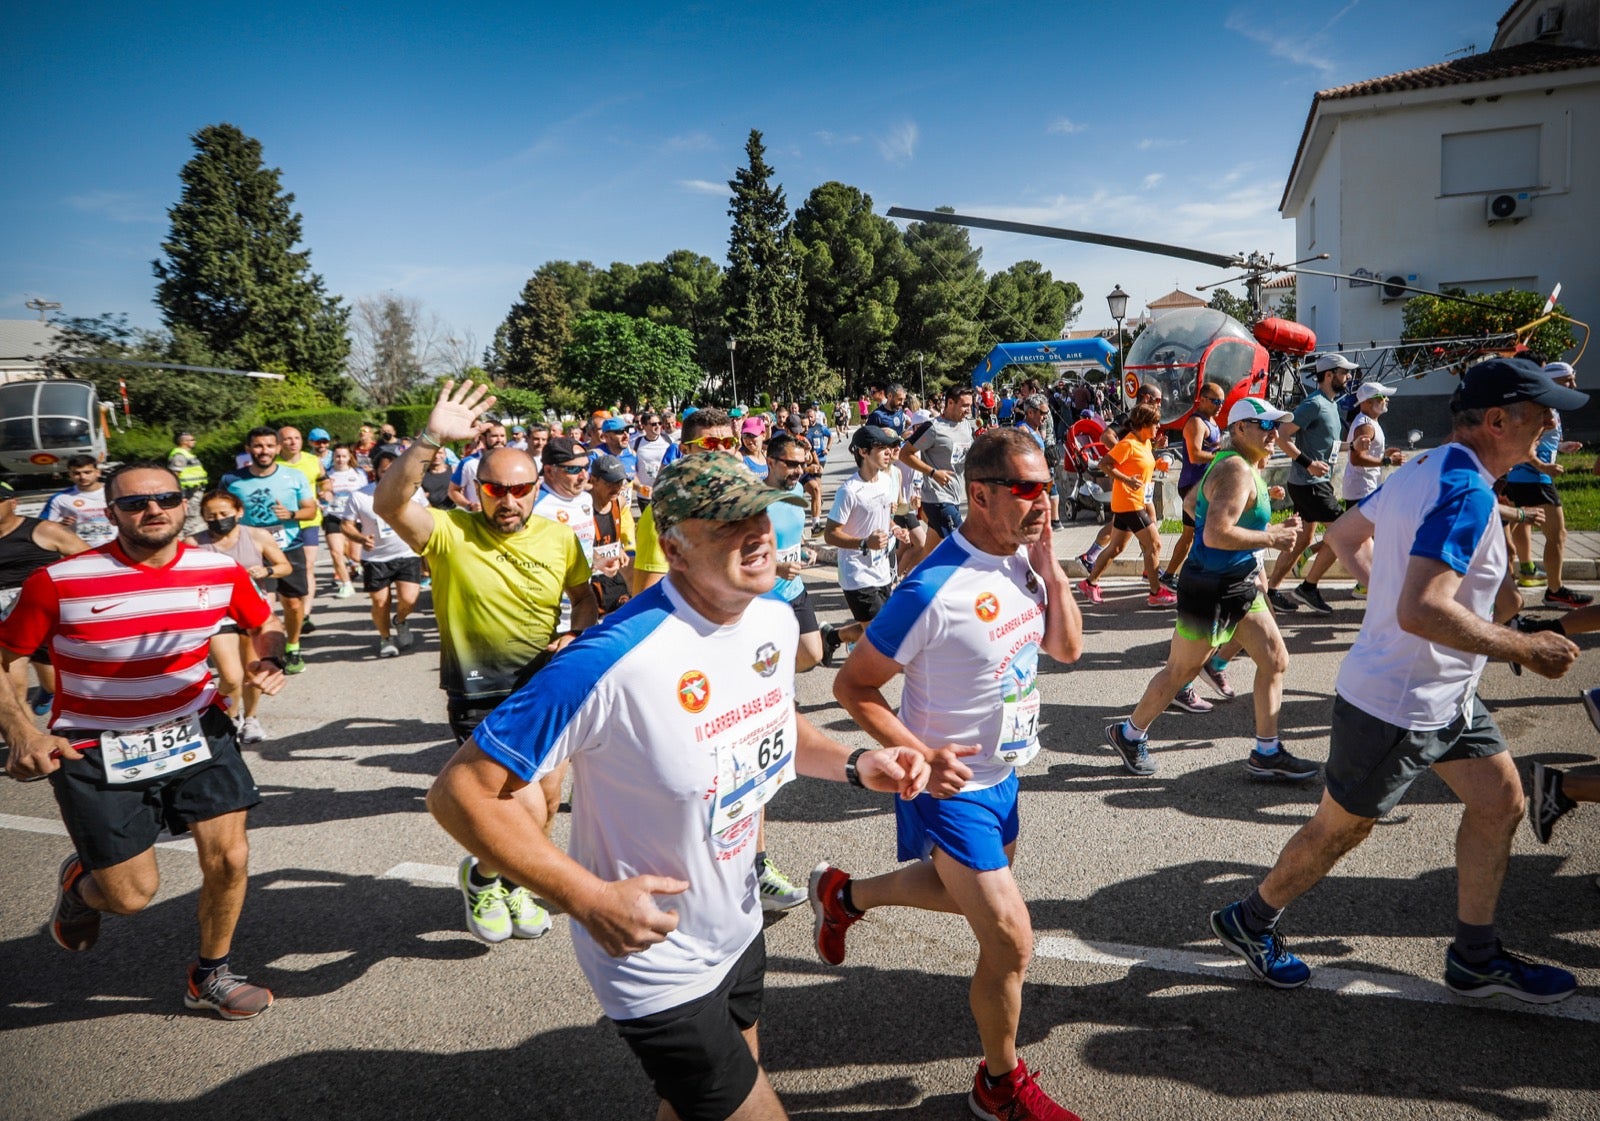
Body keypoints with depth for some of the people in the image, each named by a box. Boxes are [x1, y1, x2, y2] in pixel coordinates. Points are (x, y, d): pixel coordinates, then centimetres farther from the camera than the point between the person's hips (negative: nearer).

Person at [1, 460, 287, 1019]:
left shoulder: (220, 570, -7)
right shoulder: (59, 583, -17)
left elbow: (264, 623, 12)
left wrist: (269, 660, -10)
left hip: (196, 731, 3)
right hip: (96, 751, -2)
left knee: (230, 859, -4)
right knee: (132, 896, 2)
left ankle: (210, 976, 24)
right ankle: (79, 881, 42)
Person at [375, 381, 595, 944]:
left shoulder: (559, 537, -2)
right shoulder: (449, 532, -14)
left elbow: (582, 594, 13)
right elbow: (387, 503, -32)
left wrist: (576, 635, -6)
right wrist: (430, 438, -42)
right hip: (480, 696, -5)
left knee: (550, 800, 16)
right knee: (526, 809, -11)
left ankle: (513, 884, 46)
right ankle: (479, 877, 23)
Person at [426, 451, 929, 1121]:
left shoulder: (776, 619, -8)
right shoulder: (616, 660, -33)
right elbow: (460, 790, -27)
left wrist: (854, 764, -5)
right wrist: (589, 899, -30)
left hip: (738, 930, 7)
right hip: (656, 959, -7)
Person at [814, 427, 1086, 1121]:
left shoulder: (1023, 562, -5)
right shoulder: (934, 590, -29)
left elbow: (1067, 648, 2)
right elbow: (853, 686, -20)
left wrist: (1049, 568, -11)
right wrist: (921, 756, -28)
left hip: (1002, 774, 8)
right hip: (951, 785, -8)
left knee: (966, 890, 27)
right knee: (1010, 941, -1)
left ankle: (842, 894, 48)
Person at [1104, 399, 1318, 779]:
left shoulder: (1238, 465, 9)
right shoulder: (1236, 471, -22)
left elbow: (1191, 502, 21)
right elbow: (1216, 535, -32)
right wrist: (1271, 538, -21)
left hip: (1239, 585, 10)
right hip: (1210, 589, -10)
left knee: (1275, 661, 11)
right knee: (1180, 671, 5)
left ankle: (1266, 753, 21)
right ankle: (1130, 734, 24)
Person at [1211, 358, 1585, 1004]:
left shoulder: (1422, 469, 4)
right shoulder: (1466, 491, -26)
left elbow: (1343, 535, 18)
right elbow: (1421, 613, -36)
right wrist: (1524, 649, -25)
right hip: (1397, 707, -10)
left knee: (1500, 800, 16)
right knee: (1339, 829, 7)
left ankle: (1474, 960, 30)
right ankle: (1249, 922, 28)